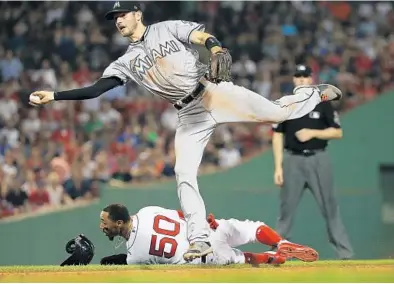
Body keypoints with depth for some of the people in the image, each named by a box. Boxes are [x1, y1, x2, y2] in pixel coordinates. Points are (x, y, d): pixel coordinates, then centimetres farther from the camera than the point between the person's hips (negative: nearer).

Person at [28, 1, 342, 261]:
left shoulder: (167, 28, 2)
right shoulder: (126, 62, 12)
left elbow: (201, 36, -14)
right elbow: (96, 89, 6)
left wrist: (217, 50, -38)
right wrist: (53, 95, -5)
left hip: (214, 91, -4)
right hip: (190, 115, 4)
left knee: (277, 112, -12)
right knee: (184, 174, -10)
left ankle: (317, 94, 17)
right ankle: (200, 240, -9)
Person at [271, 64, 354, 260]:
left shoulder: (323, 104, 4)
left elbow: (338, 132, 3)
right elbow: (277, 136, 5)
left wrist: (312, 133, -11)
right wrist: (278, 167, -2)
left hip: (318, 159, -1)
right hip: (293, 160, 1)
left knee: (330, 207, -2)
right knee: (286, 208, 1)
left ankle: (345, 253, -1)